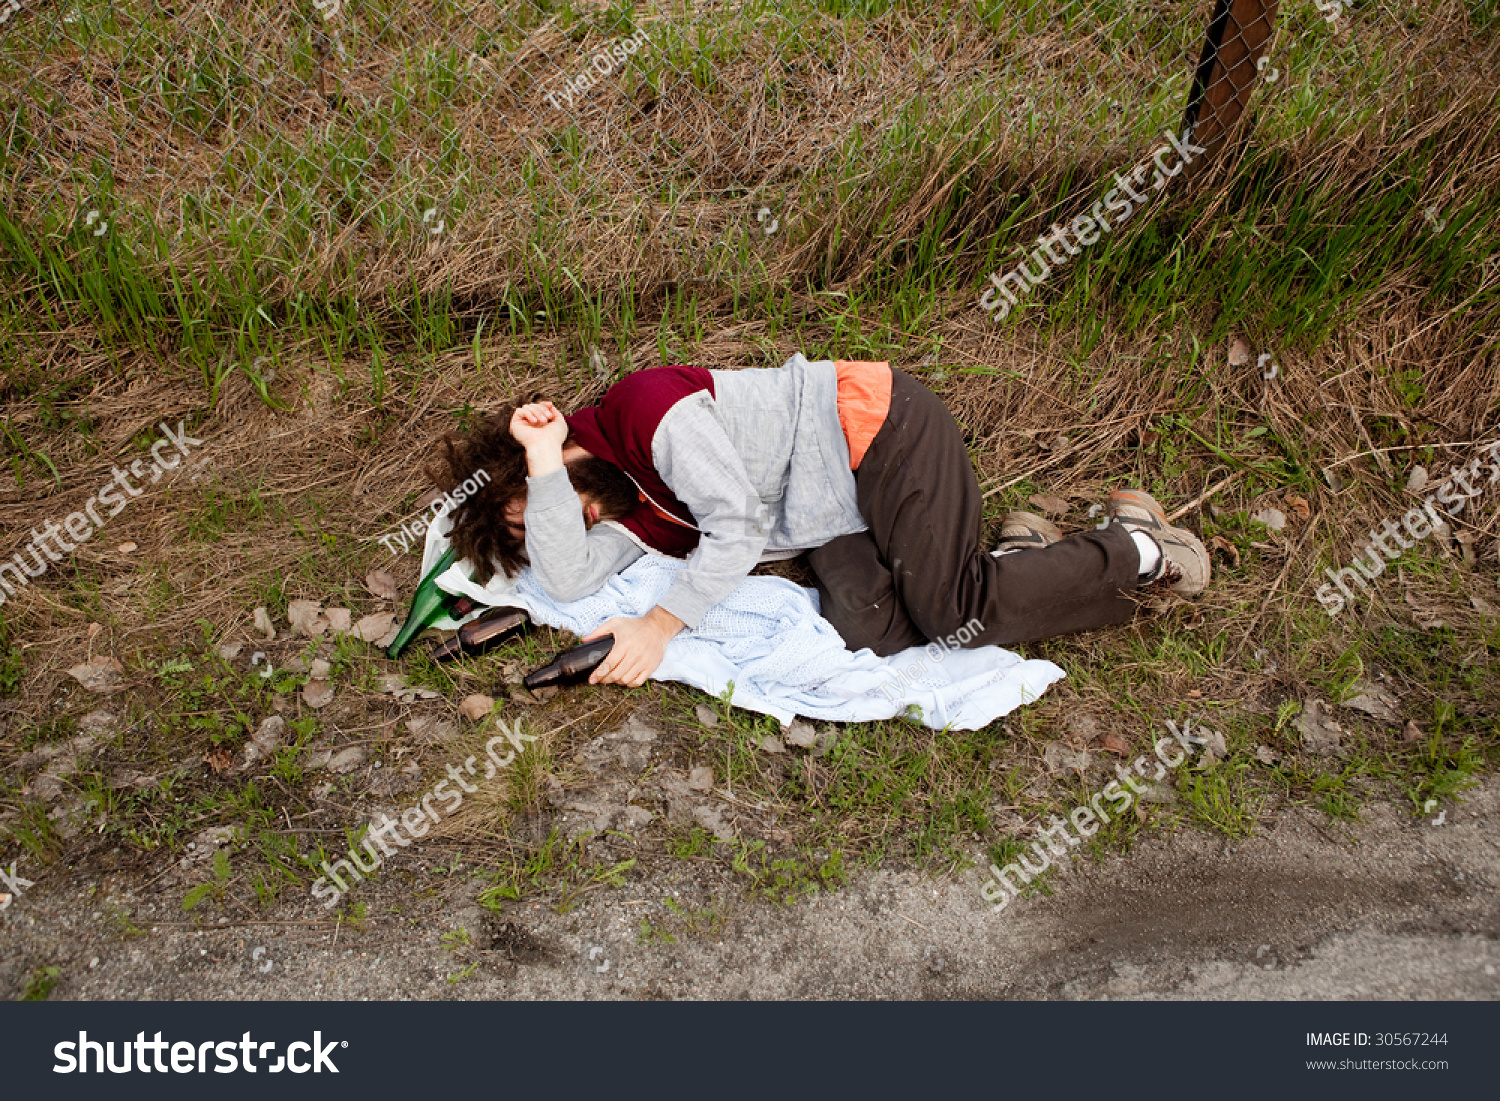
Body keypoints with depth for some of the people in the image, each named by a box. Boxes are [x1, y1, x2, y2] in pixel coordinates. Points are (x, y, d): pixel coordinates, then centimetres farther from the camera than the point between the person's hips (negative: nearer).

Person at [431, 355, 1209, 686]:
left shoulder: (644, 407, -17)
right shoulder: (628, 512, 9)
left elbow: (740, 525, -22)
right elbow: (569, 580, -9)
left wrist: (663, 623, -21)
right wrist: (543, 465, -13)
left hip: (880, 429, -8)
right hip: (841, 513, 8)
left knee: (954, 614, -14)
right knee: (864, 631, -13)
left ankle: (1137, 551, 5)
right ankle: (1011, 554, 7)